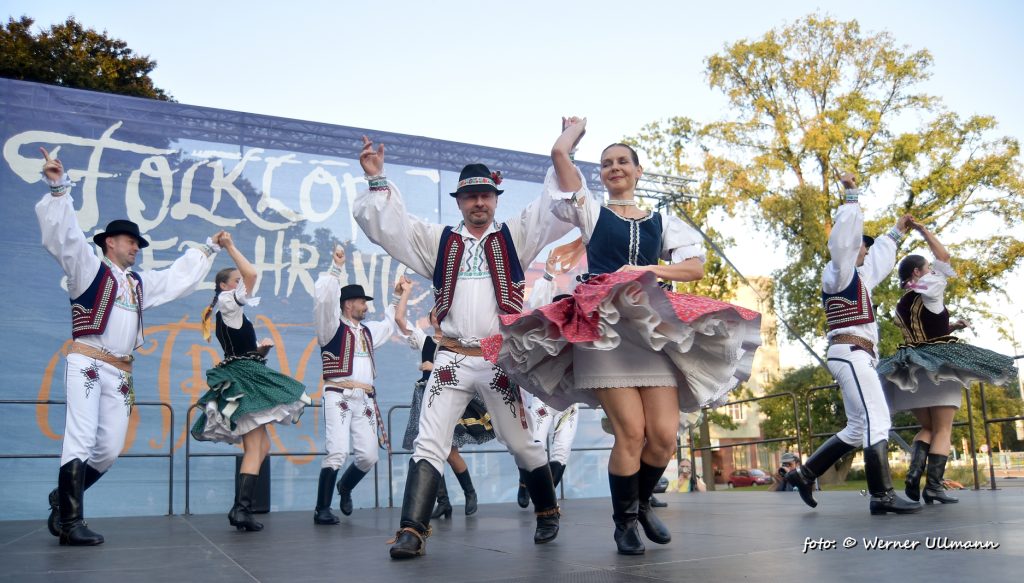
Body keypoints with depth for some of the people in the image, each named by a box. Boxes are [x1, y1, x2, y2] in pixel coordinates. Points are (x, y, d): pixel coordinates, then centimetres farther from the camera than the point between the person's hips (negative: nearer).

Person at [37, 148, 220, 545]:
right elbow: (65, 236, -10)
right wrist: (59, 189, -21)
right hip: (86, 365, -7)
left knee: (110, 449, 4)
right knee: (80, 439, -13)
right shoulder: (89, 267, 4)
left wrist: (208, 250, 38)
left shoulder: (141, 283, 23)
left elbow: (180, 277, 33)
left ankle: (63, 498, 22)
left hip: (120, 373, 7)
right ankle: (70, 522, -10)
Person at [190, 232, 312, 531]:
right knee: (254, 448, -14)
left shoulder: (233, 315, 21)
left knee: (261, 447, 12)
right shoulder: (228, 304, -4)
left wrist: (259, 348, 14)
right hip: (242, 379, -10)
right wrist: (230, 246, -8)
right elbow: (252, 274, -17)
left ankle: (241, 506, 9)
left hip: (243, 379, 10)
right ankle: (242, 509, -20)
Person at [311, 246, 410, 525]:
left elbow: (393, 321, 37)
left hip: (365, 399, 6)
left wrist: (401, 295, 33)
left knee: (368, 456, 2)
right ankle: (322, 509, -7)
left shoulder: (368, 331, 21)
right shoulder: (332, 327, 2)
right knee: (337, 452, -18)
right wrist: (336, 269, -18)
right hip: (339, 397, -6)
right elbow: (324, 298, -15)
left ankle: (345, 487, 31)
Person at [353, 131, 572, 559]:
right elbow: (387, 225, 6)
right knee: (429, 443, -7)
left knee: (521, 442, 9)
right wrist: (377, 180, -4)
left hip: (501, 360, -1)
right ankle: (413, 531, -7)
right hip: (451, 359, 1)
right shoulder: (438, 241, 12)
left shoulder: (514, 236, 9)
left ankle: (547, 513, 30)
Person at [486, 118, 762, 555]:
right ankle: (624, 521, 9)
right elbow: (559, 152, 4)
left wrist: (650, 271, -7)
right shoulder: (591, 213, 13)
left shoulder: (661, 221, 19)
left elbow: (696, 267, 6)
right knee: (630, 432, -12)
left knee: (664, 435, -6)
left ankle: (642, 503, 22)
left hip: (655, 328, 3)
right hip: (604, 328, -3)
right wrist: (577, 126, 24)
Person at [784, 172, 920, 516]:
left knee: (858, 428, 8)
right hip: (851, 353, -10)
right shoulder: (839, 272, -2)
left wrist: (896, 233, 51)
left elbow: (878, 257, 42)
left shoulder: (857, 276, 25)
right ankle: (882, 496, -17)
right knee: (876, 422, -15)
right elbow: (845, 235, -17)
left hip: (855, 356, 10)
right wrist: (852, 196, -15)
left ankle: (804, 474, 9)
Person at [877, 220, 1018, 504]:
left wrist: (951, 327, 19)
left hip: (913, 368, 6)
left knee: (926, 427, 13)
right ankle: (933, 485, -11)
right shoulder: (929, 291, -7)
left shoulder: (901, 306, 12)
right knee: (942, 430, -2)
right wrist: (923, 230, 6)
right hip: (941, 365, -6)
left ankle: (914, 473, -11)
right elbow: (944, 256, 1)